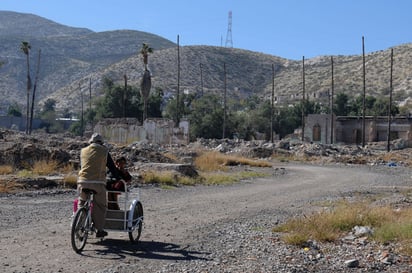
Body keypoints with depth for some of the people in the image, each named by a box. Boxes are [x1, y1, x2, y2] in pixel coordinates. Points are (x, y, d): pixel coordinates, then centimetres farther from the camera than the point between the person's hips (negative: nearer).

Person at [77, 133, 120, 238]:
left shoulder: (83, 151, 16)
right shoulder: (104, 151, 7)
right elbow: (112, 166, 10)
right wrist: (118, 178, 24)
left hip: (83, 181, 3)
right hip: (98, 183, -3)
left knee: (81, 204, 19)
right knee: (100, 206, 9)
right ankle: (100, 230, 9)